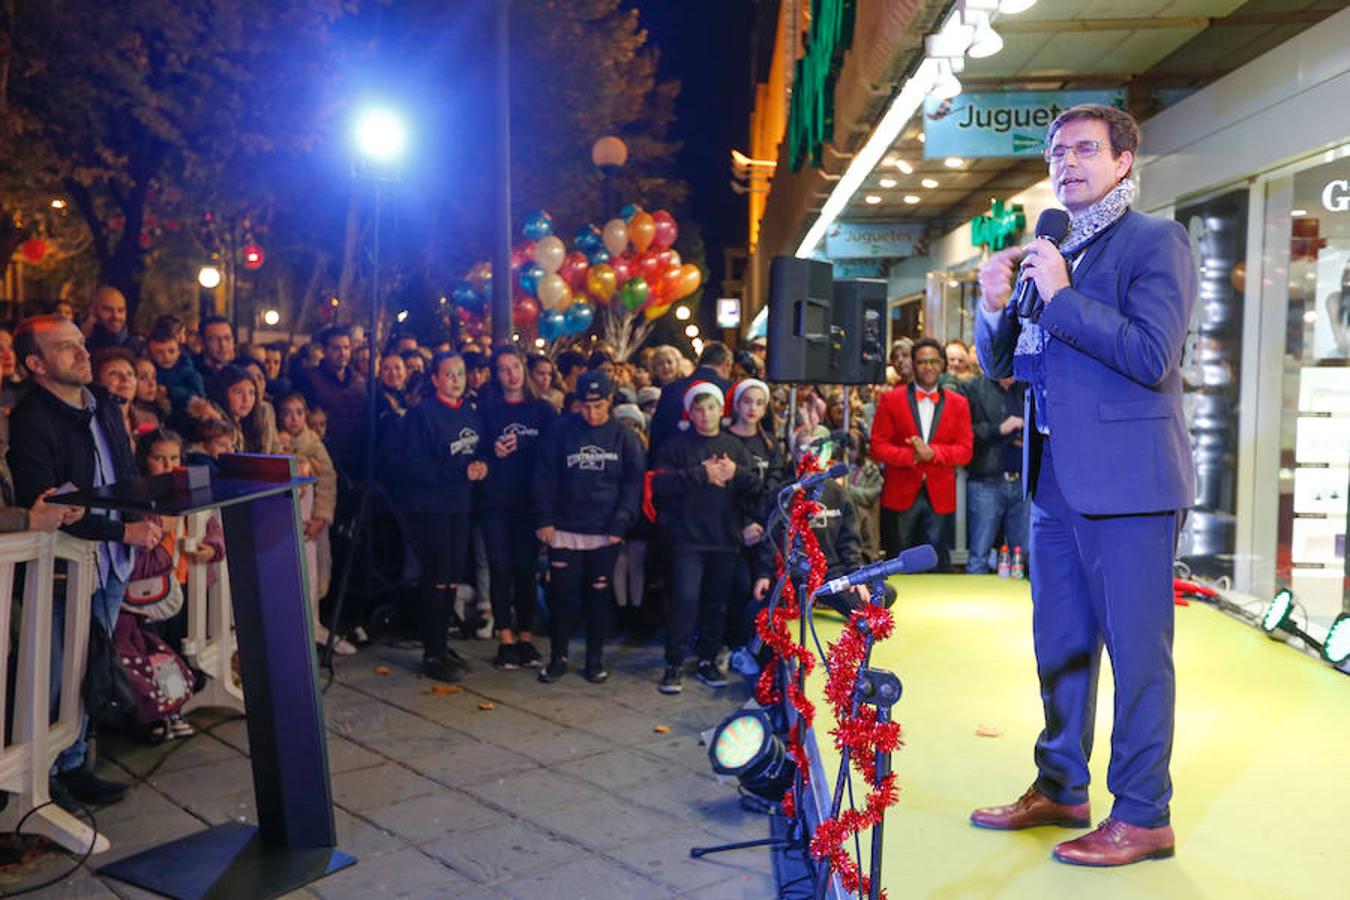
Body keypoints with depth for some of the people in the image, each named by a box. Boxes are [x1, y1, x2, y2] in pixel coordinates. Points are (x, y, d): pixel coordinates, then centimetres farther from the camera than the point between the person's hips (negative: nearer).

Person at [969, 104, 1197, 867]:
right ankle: (1060, 789, 30)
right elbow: (1002, 364, 16)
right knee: (1061, 648, 15)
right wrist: (996, 306, -3)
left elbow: (1153, 357, -18)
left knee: (1137, 651, 1)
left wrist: (1063, 296, -17)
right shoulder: (1050, 253, 16)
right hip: (1058, 481, 7)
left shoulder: (1156, 242, -5)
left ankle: (1143, 817, 14)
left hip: (1126, 480, -7)